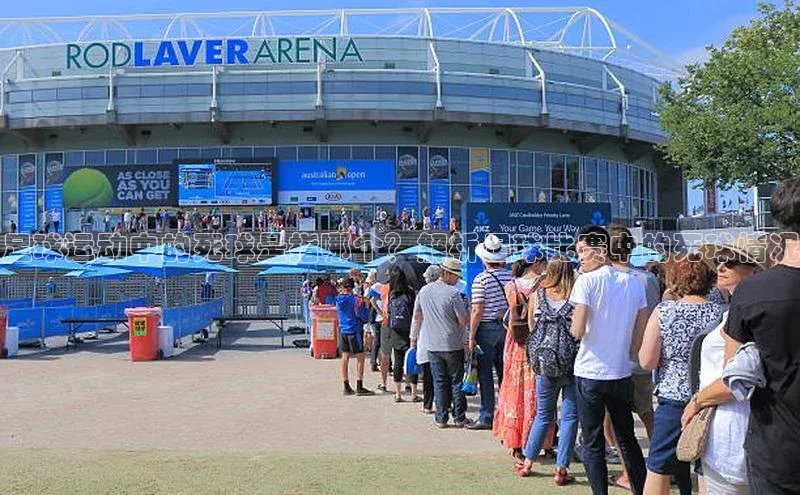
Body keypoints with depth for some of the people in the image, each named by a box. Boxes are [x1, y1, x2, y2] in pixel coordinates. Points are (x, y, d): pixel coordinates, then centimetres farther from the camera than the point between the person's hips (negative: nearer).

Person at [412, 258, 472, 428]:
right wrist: (465, 308, 4)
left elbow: (417, 316, 15)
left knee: (439, 382, 10)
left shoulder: (424, 291, 4)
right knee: (457, 382, 7)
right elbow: (464, 321, -14)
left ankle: (441, 418, 12)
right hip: (453, 345, -4)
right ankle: (459, 418, 12)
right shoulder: (453, 293, -15)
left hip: (433, 345, 4)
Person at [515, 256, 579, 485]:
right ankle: (561, 469, 10)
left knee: (543, 414, 19)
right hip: (572, 364, -3)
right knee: (570, 416, 8)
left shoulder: (537, 295, -1)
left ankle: (527, 462, 25)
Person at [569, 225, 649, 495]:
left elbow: (578, 331, -17)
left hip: (590, 374, -5)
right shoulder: (634, 282, 5)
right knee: (627, 438, 19)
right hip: (622, 373, 6)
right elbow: (641, 333, 7)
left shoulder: (587, 281, -12)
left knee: (593, 444, 4)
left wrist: (572, 325, 5)